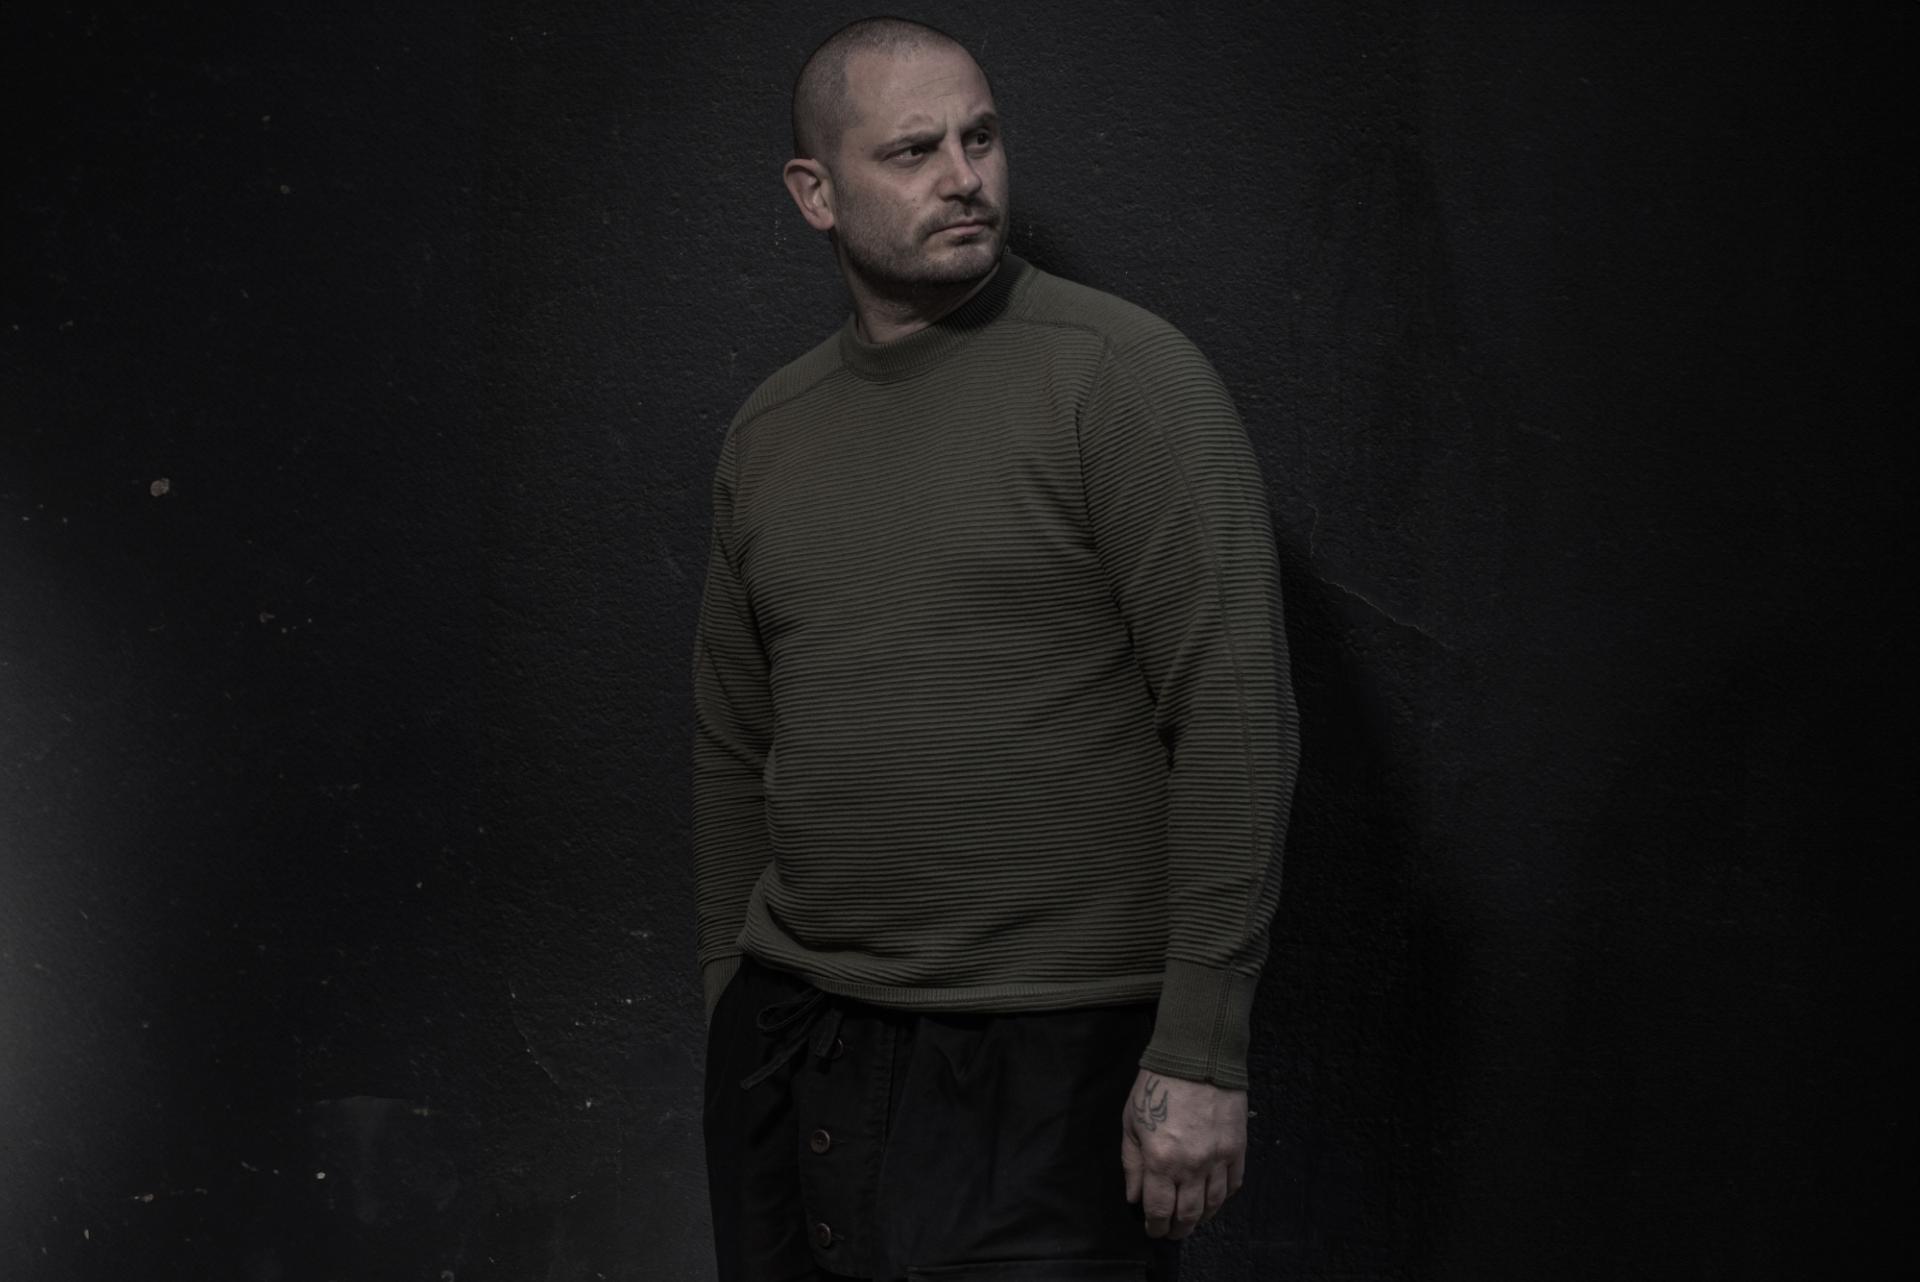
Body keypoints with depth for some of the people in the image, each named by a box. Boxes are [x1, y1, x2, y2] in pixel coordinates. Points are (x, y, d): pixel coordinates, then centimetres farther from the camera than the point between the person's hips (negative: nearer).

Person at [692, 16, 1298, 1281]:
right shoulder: (770, 431, 10)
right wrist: (729, 1003, 18)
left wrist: (1201, 1054, -17)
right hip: (792, 1055, 5)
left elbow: (1236, 715, -13)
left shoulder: (1122, 374, -8)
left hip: (1048, 1068, -5)